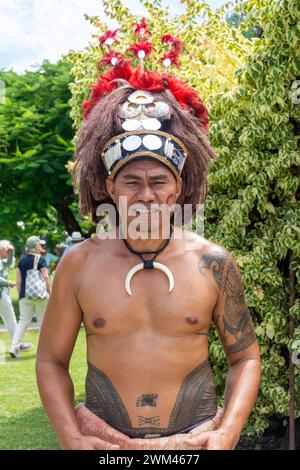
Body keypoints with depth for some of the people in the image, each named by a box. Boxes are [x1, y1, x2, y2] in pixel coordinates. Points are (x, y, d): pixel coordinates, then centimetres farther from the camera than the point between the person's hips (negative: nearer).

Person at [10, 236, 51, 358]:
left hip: (25, 296, 4)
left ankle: (14, 346, -8)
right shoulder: (40, 259, -7)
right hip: (40, 295, -4)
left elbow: (18, 281, 8)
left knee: (23, 321, 5)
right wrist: (49, 292, -3)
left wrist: (20, 295, 16)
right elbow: (46, 278, -11)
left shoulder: (21, 260, 7)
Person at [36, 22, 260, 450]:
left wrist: (228, 434, -9)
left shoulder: (214, 263, -6)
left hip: (195, 439, 0)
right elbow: (51, 360, 3)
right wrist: (71, 438, -8)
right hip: (103, 440, 0)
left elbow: (245, 356, 3)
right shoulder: (79, 265, -6)